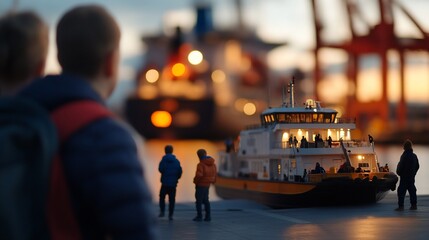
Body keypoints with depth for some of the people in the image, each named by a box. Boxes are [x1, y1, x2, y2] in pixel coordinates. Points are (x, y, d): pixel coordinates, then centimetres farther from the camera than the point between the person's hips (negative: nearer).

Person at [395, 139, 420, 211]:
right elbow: (417, 166, 17)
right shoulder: (414, 156, 8)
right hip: (411, 177, 8)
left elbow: (400, 166, -18)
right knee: (412, 191, 14)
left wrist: (398, 172, 1)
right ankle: (414, 205, 17)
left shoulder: (404, 156, -18)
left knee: (401, 191, -6)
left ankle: (401, 206, -11)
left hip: (404, 177, -8)